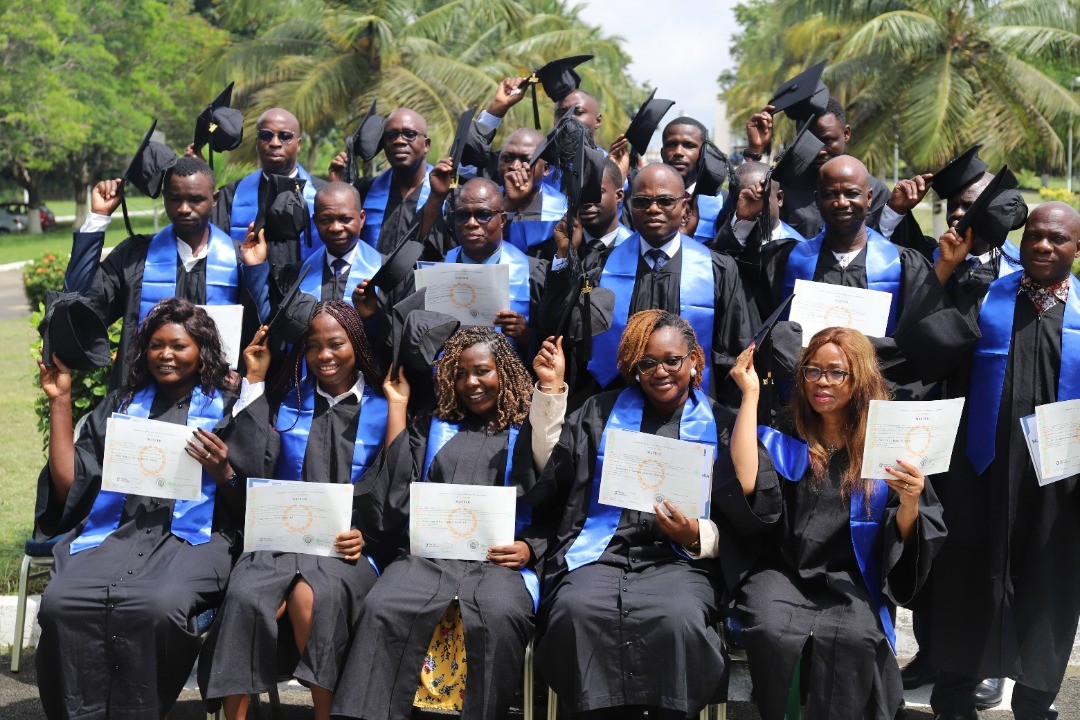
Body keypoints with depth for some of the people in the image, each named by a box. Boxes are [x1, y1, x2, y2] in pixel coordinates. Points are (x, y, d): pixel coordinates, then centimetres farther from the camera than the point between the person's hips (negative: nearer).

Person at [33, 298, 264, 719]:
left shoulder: (228, 409, 14)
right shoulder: (121, 405, 23)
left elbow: (247, 507, 11)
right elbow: (70, 486, 15)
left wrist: (222, 471, -10)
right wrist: (60, 401, 15)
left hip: (192, 537, -3)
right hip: (115, 532, 3)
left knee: (158, 607, -36)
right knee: (59, 602, -29)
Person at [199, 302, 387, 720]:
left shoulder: (383, 411, 8)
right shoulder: (288, 399, 13)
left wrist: (369, 533, -11)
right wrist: (255, 383, 1)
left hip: (347, 543, -2)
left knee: (311, 596, -34)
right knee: (246, 598, -30)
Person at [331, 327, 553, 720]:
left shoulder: (528, 434, 16)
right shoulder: (430, 427, 24)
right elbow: (396, 491, 9)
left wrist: (530, 548, -8)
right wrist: (397, 407, 14)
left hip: (500, 558, -2)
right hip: (428, 554, 2)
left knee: (499, 617, -36)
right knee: (382, 610, -29)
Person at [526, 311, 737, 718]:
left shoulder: (721, 425, 14)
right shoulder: (603, 411, 20)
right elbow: (552, 467, 11)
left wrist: (697, 536, -8)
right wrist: (551, 389, 7)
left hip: (678, 560, -1)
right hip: (601, 552, 1)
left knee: (679, 618, -35)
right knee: (576, 611, -32)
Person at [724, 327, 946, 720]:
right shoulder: (782, 439, 12)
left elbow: (902, 542, 6)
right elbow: (744, 485, -10)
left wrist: (910, 505, -18)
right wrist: (750, 394, -3)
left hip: (852, 581, -1)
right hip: (783, 573, 1)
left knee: (851, 637, -33)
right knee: (771, 630, -31)